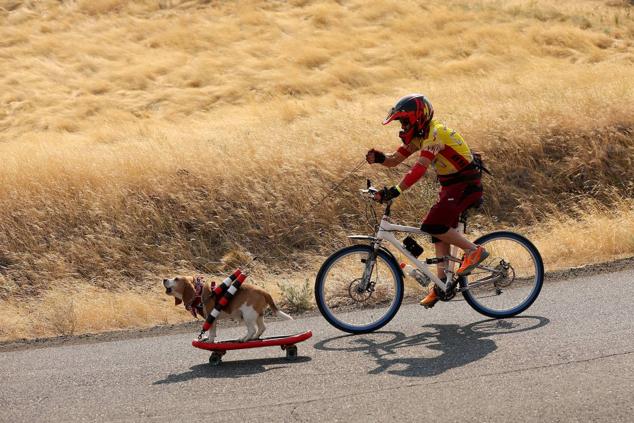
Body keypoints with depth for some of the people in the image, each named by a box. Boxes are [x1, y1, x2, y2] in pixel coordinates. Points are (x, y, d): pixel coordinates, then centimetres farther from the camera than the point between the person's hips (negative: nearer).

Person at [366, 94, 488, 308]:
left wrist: (395, 191, -40)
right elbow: (394, 159, 7)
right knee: (440, 232, 8)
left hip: (466, 185, -10)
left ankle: (473, 250, -8)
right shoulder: (418, 136, 8)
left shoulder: (435, 134, -22)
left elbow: (419, 168, -33)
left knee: (433, 225, -20)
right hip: (450, 186, 10)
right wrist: (379, 158, -16)